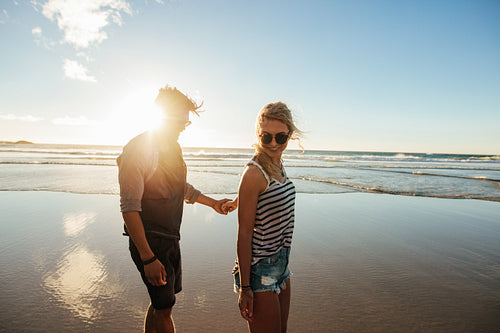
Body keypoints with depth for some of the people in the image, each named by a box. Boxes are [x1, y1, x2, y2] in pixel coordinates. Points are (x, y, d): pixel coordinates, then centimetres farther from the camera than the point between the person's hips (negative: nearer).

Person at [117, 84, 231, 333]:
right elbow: (129, 207, -23)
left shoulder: (173, 148, 9)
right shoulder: (139, 149, -19)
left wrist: (213, 203, 23)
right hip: (150, 241, -8)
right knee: (164, 307, 3)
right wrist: (148, 258, -25)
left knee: (161, 301, 19)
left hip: (170, 238, 8)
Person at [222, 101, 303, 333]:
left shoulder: (278, 164, 2)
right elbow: (244, 234, -20)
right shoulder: (254, 173, -22)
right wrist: (245, 287, -17)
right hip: (260, 270, -8)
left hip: (280, 265, 8)